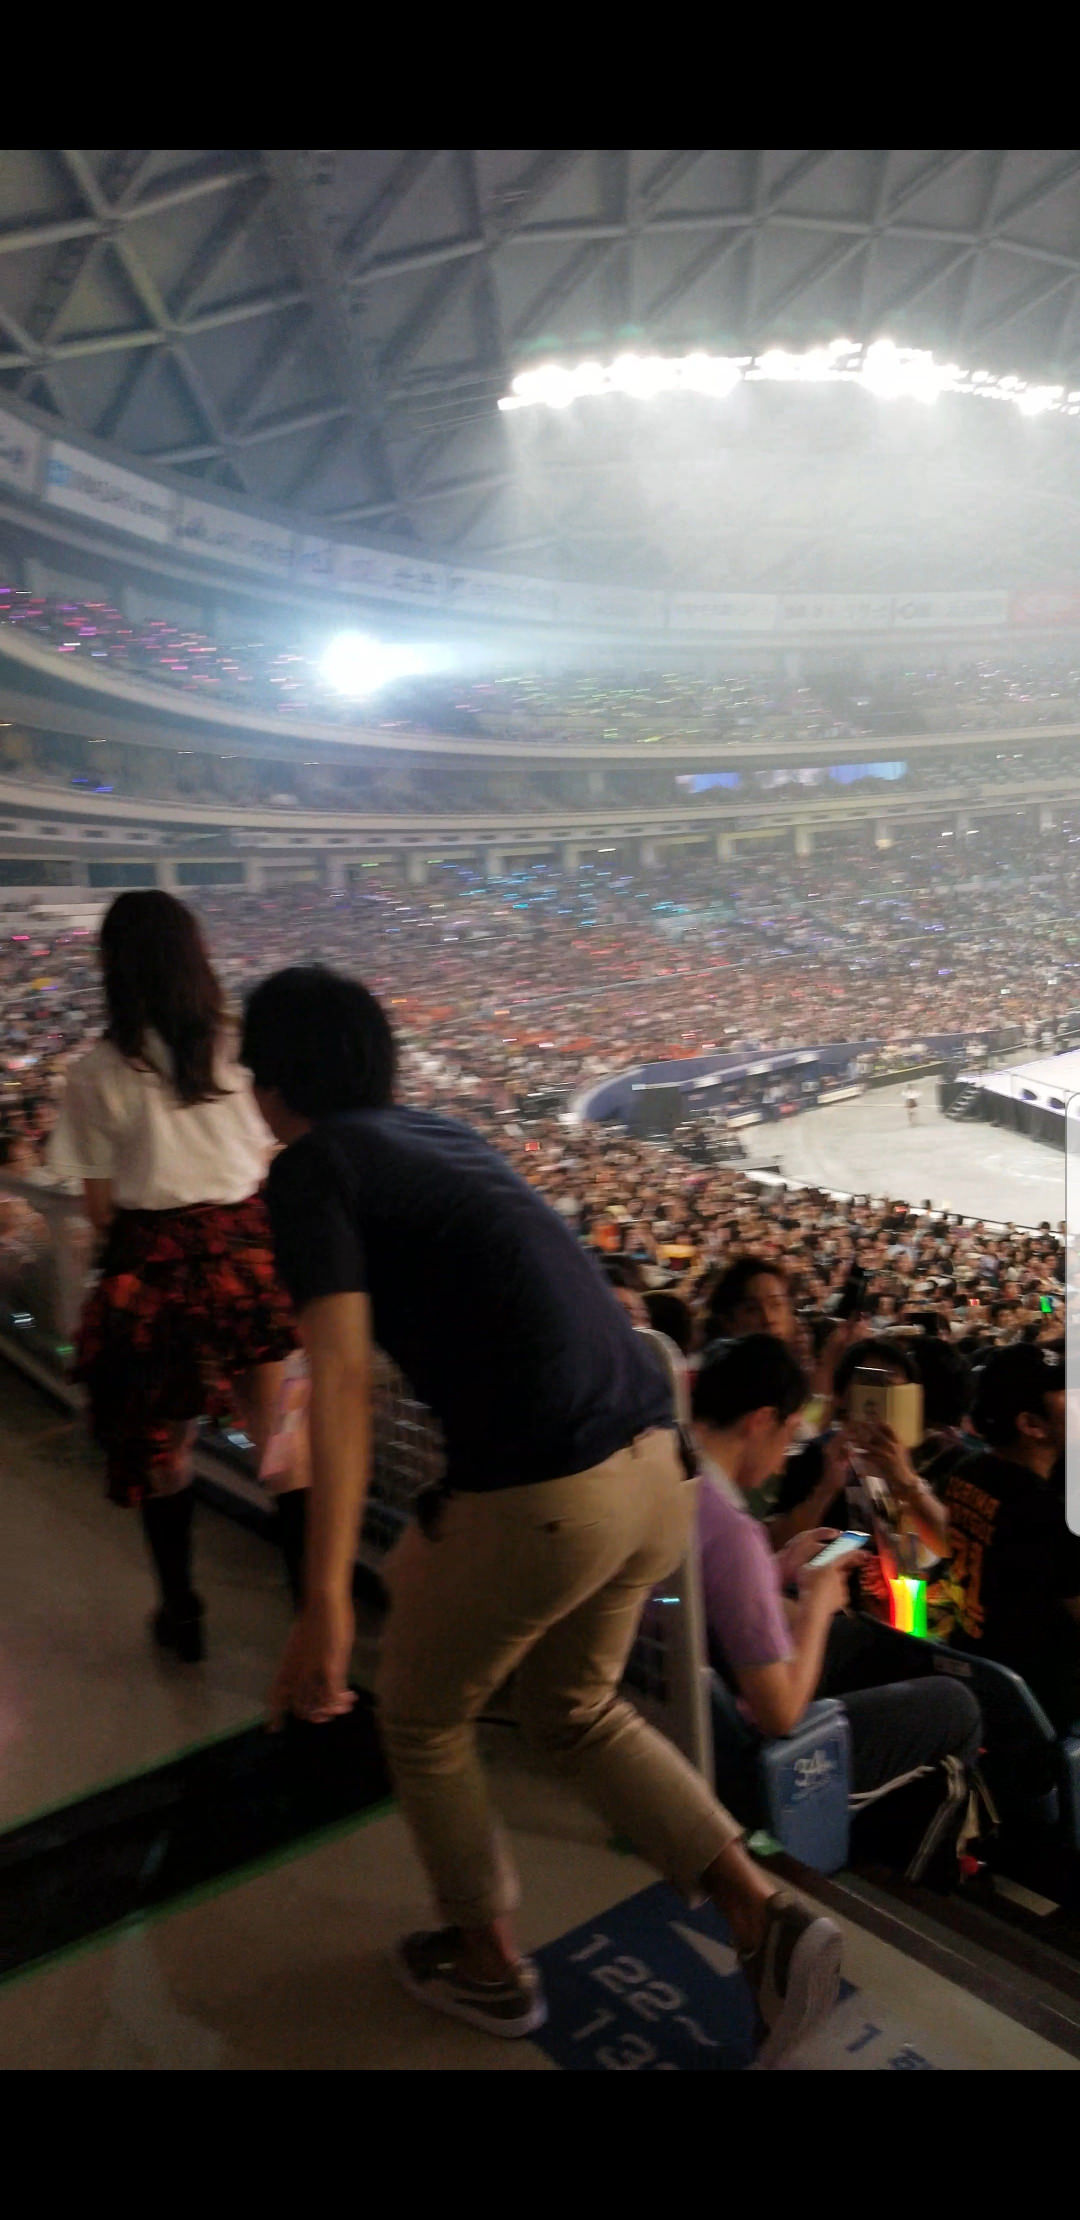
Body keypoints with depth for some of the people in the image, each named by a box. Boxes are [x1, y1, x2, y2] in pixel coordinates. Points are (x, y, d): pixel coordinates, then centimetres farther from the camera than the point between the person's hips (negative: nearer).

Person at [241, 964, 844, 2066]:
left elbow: (342, 1382, -17)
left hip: (538, 1498, -7)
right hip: (653, 1470, 8)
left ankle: (489, 1965, 40)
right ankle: (766, 1916, 19)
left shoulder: (310, 1169, -4)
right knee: (575, 1710, 30)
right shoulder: (444, 1134, 19)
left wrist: (324, 1601, -20)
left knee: (421, 1715, 22)